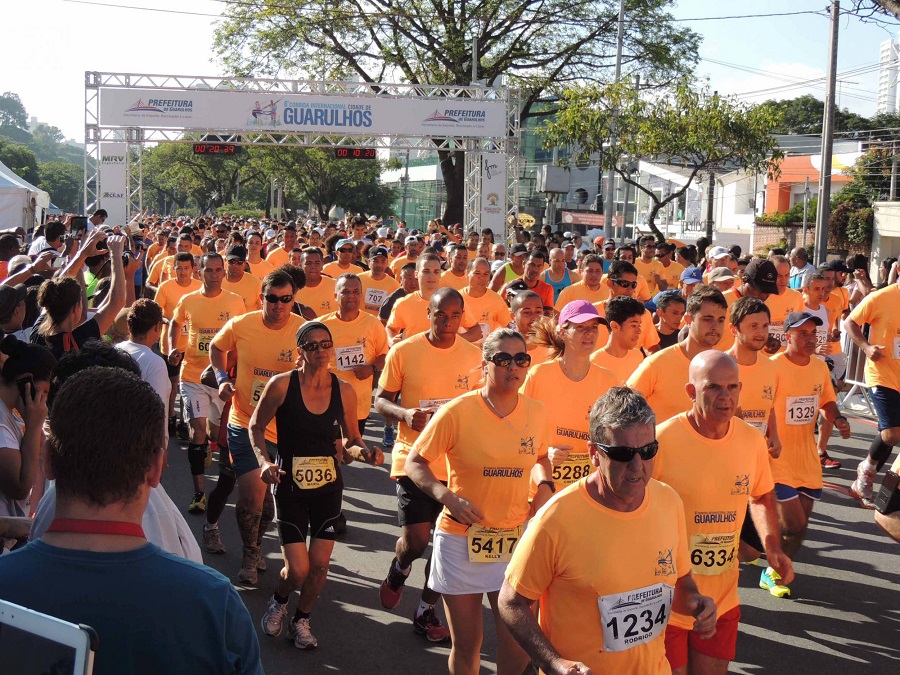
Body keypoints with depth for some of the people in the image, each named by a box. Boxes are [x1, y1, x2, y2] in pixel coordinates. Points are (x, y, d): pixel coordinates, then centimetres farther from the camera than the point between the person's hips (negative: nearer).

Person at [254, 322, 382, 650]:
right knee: (297, 569, -6)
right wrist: (264, 460, -15)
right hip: (290, 486, -3)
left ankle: (301, 620, 32)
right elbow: (256, 427, 1)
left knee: (319, 564, 4)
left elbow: (351, 439, 8)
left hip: (329, 486, 3)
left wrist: (363, 451, -14)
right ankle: (279, 602, 31)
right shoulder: (281, 384, -12)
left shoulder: (343, 391, -4)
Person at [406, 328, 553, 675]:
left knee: (519, 642, -3)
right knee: (466, 644, 10)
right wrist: (446, 496, -21)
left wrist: (545, 485, -1)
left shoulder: (536, 412, 0)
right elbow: (415, 462, -6)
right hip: (462, 538, -2)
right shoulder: (457, 412, -13)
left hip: (516, 537, 3)